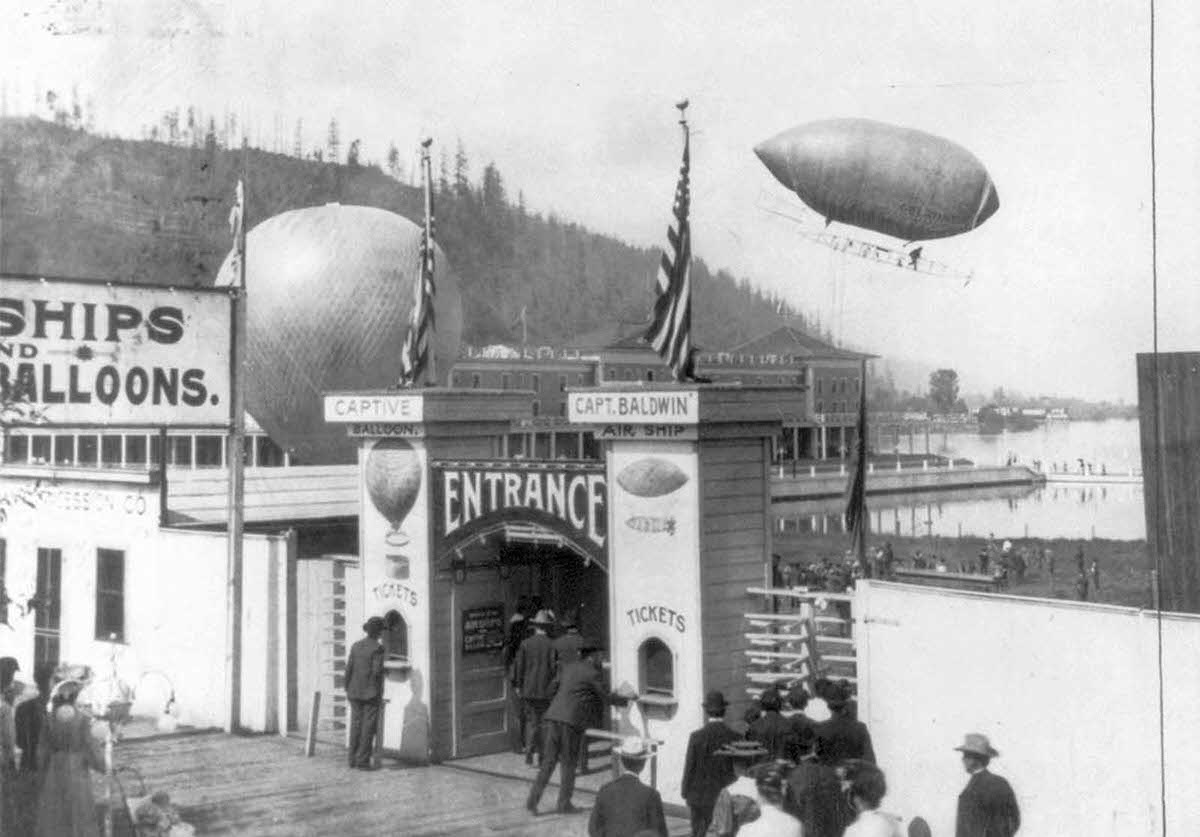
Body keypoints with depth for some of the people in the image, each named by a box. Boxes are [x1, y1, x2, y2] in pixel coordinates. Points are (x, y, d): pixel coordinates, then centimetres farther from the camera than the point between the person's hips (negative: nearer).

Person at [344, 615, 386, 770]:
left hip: (355, 693, 5)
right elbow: (377, 672, -15)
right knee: (368, 727, -1)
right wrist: (379, 693, -4)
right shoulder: (377, 648, -10)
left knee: (356, 725, 10)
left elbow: (349, 669, 3)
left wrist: (347, 690, 11)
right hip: (371, 693, -5)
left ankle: (352, 759, 10)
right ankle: (363, 761, -2)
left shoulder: (355, 646, 5)